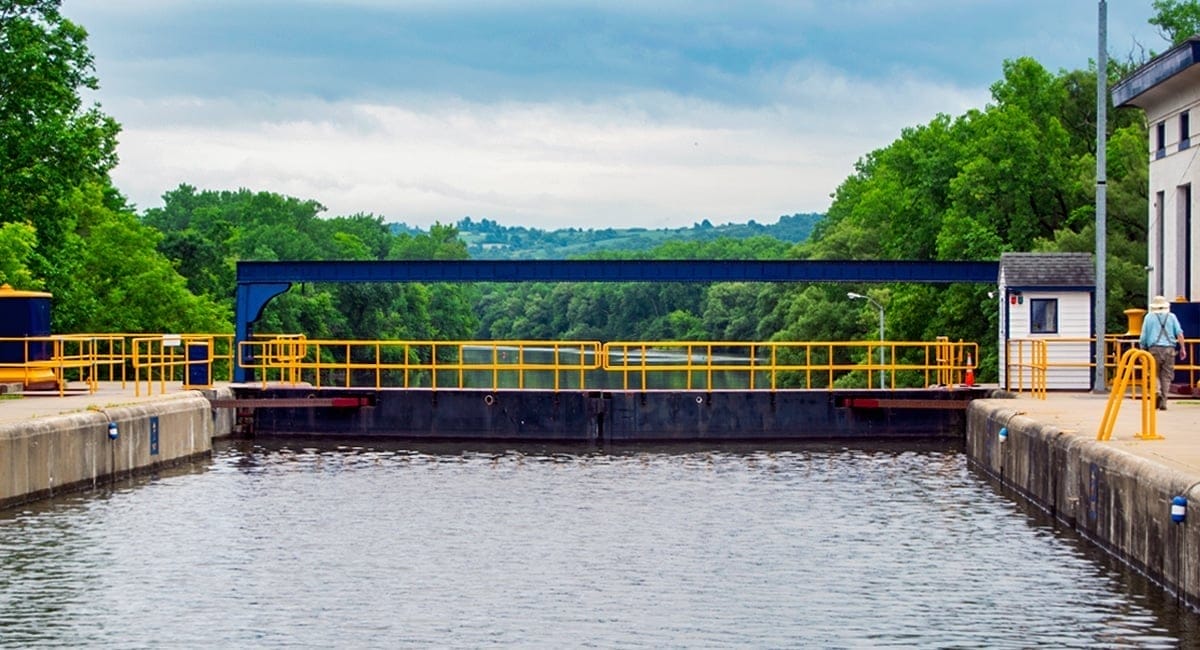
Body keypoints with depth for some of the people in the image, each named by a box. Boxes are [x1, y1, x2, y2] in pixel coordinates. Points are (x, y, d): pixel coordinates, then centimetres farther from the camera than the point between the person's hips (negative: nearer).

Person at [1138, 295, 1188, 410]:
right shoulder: (1171, 317, 11)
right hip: (1169, 349, 1)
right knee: (1166, 376, 5)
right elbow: (1179, 333, 0)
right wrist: (1182, 349, 1)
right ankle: (1163, 402, 0)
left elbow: (1143, 337, 6)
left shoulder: (1149, 317, 8)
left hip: (1154, 349, -1)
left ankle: (1157, 392, -22)